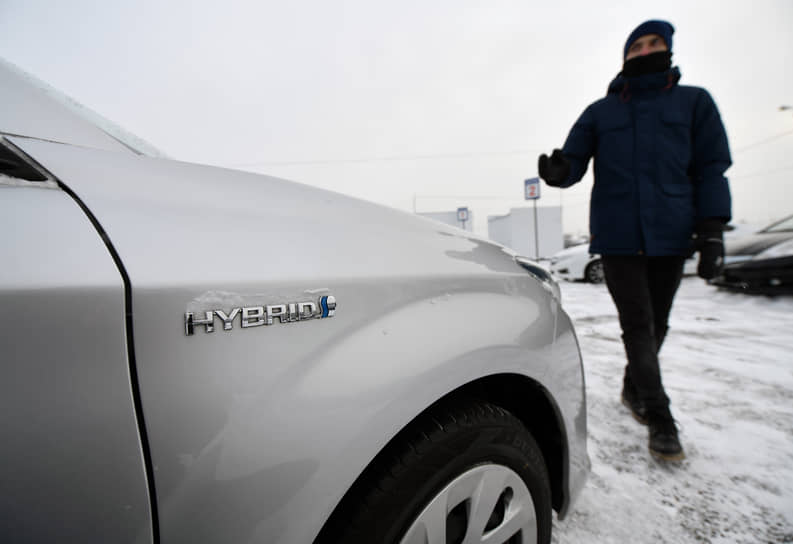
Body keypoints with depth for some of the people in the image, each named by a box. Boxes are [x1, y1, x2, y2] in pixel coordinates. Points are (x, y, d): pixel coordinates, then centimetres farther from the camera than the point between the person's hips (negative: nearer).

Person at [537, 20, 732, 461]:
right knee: (637, 326, -3)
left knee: (656, 324, 11)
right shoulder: (600, 112, 12)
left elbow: (711, 169, 5)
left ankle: (633, 389, 33)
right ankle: (661, 420, 8)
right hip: (618, 237, -1)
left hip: (671, 236, 1)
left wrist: (712, 229, -7)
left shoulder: (694, 101, 11)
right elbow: (575, 159, 3)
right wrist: (558, 171, -23)